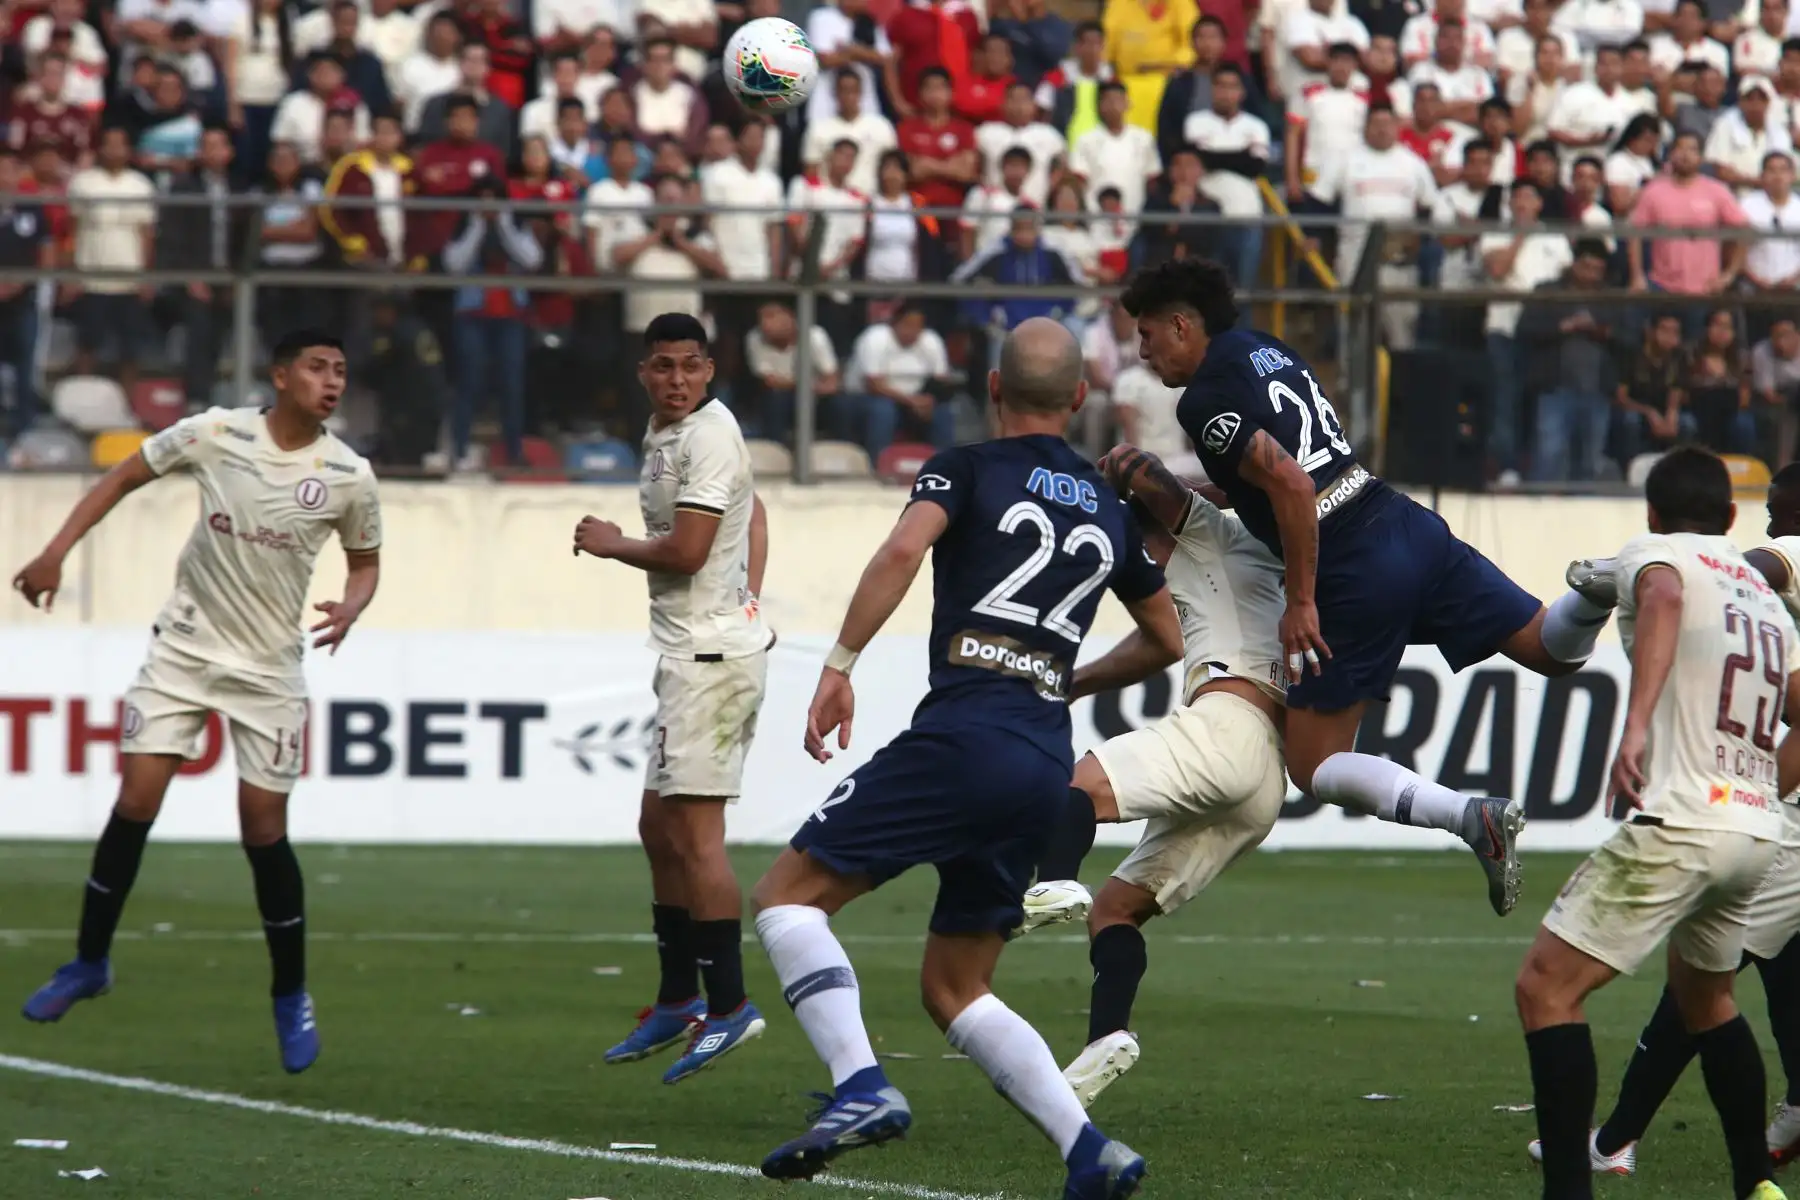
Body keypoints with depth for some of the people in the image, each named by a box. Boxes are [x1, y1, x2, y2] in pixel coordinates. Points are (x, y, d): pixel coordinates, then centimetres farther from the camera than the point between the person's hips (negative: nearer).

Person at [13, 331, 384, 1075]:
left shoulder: (348, 476, -8)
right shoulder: (215, 434, -10)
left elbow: (365, 562, 8)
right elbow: (124, 477, 3)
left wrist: (350, 607, -15)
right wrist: (56, 551, -4)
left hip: (269, 667, 0)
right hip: (183, 648, 0)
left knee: (264, 832, -2)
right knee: (134, 804, -5)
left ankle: (291, 998, 14)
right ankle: (90, 962, 12)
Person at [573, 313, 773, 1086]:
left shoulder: (708, 435, -15)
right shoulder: (664, 433, 16)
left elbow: (685, 551, -20)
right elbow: (752, 514, 30)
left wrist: (609, 544, -4)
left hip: (712, 655, -10)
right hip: (691, 652, 10)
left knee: (694, 829, -12)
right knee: (659, 826, 15)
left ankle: (729, 1006, -11)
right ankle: (678, 1001, 24)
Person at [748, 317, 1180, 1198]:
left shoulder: (966, 471, 5)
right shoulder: (1110, 513, 21)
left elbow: (904, 547, -15)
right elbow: (1169, 639, 32)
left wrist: (840, 664, -14)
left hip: (961, 737, -6)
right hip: (1047, 768, 6)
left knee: (786, 894, 1)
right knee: (955, 990, 15)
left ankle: (861, 1087, -19)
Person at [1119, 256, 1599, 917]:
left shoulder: (1206, 399, -9)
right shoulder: (1263, 347, 18)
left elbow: (1291, 486, -21)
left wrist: (1300, 602, -14)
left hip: (1356, 572, -8)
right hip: (1409, 525, 8)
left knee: (1313, 765, 5)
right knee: (1555, 649, 14)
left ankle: (1473, 818, -15)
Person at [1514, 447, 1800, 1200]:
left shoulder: (1652, 554, 2)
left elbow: (1662, 596, -22)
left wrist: (1636, 725, -34)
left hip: (1680, 824, -8)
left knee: (1545, 989, -6)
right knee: (1705, 997, 30)